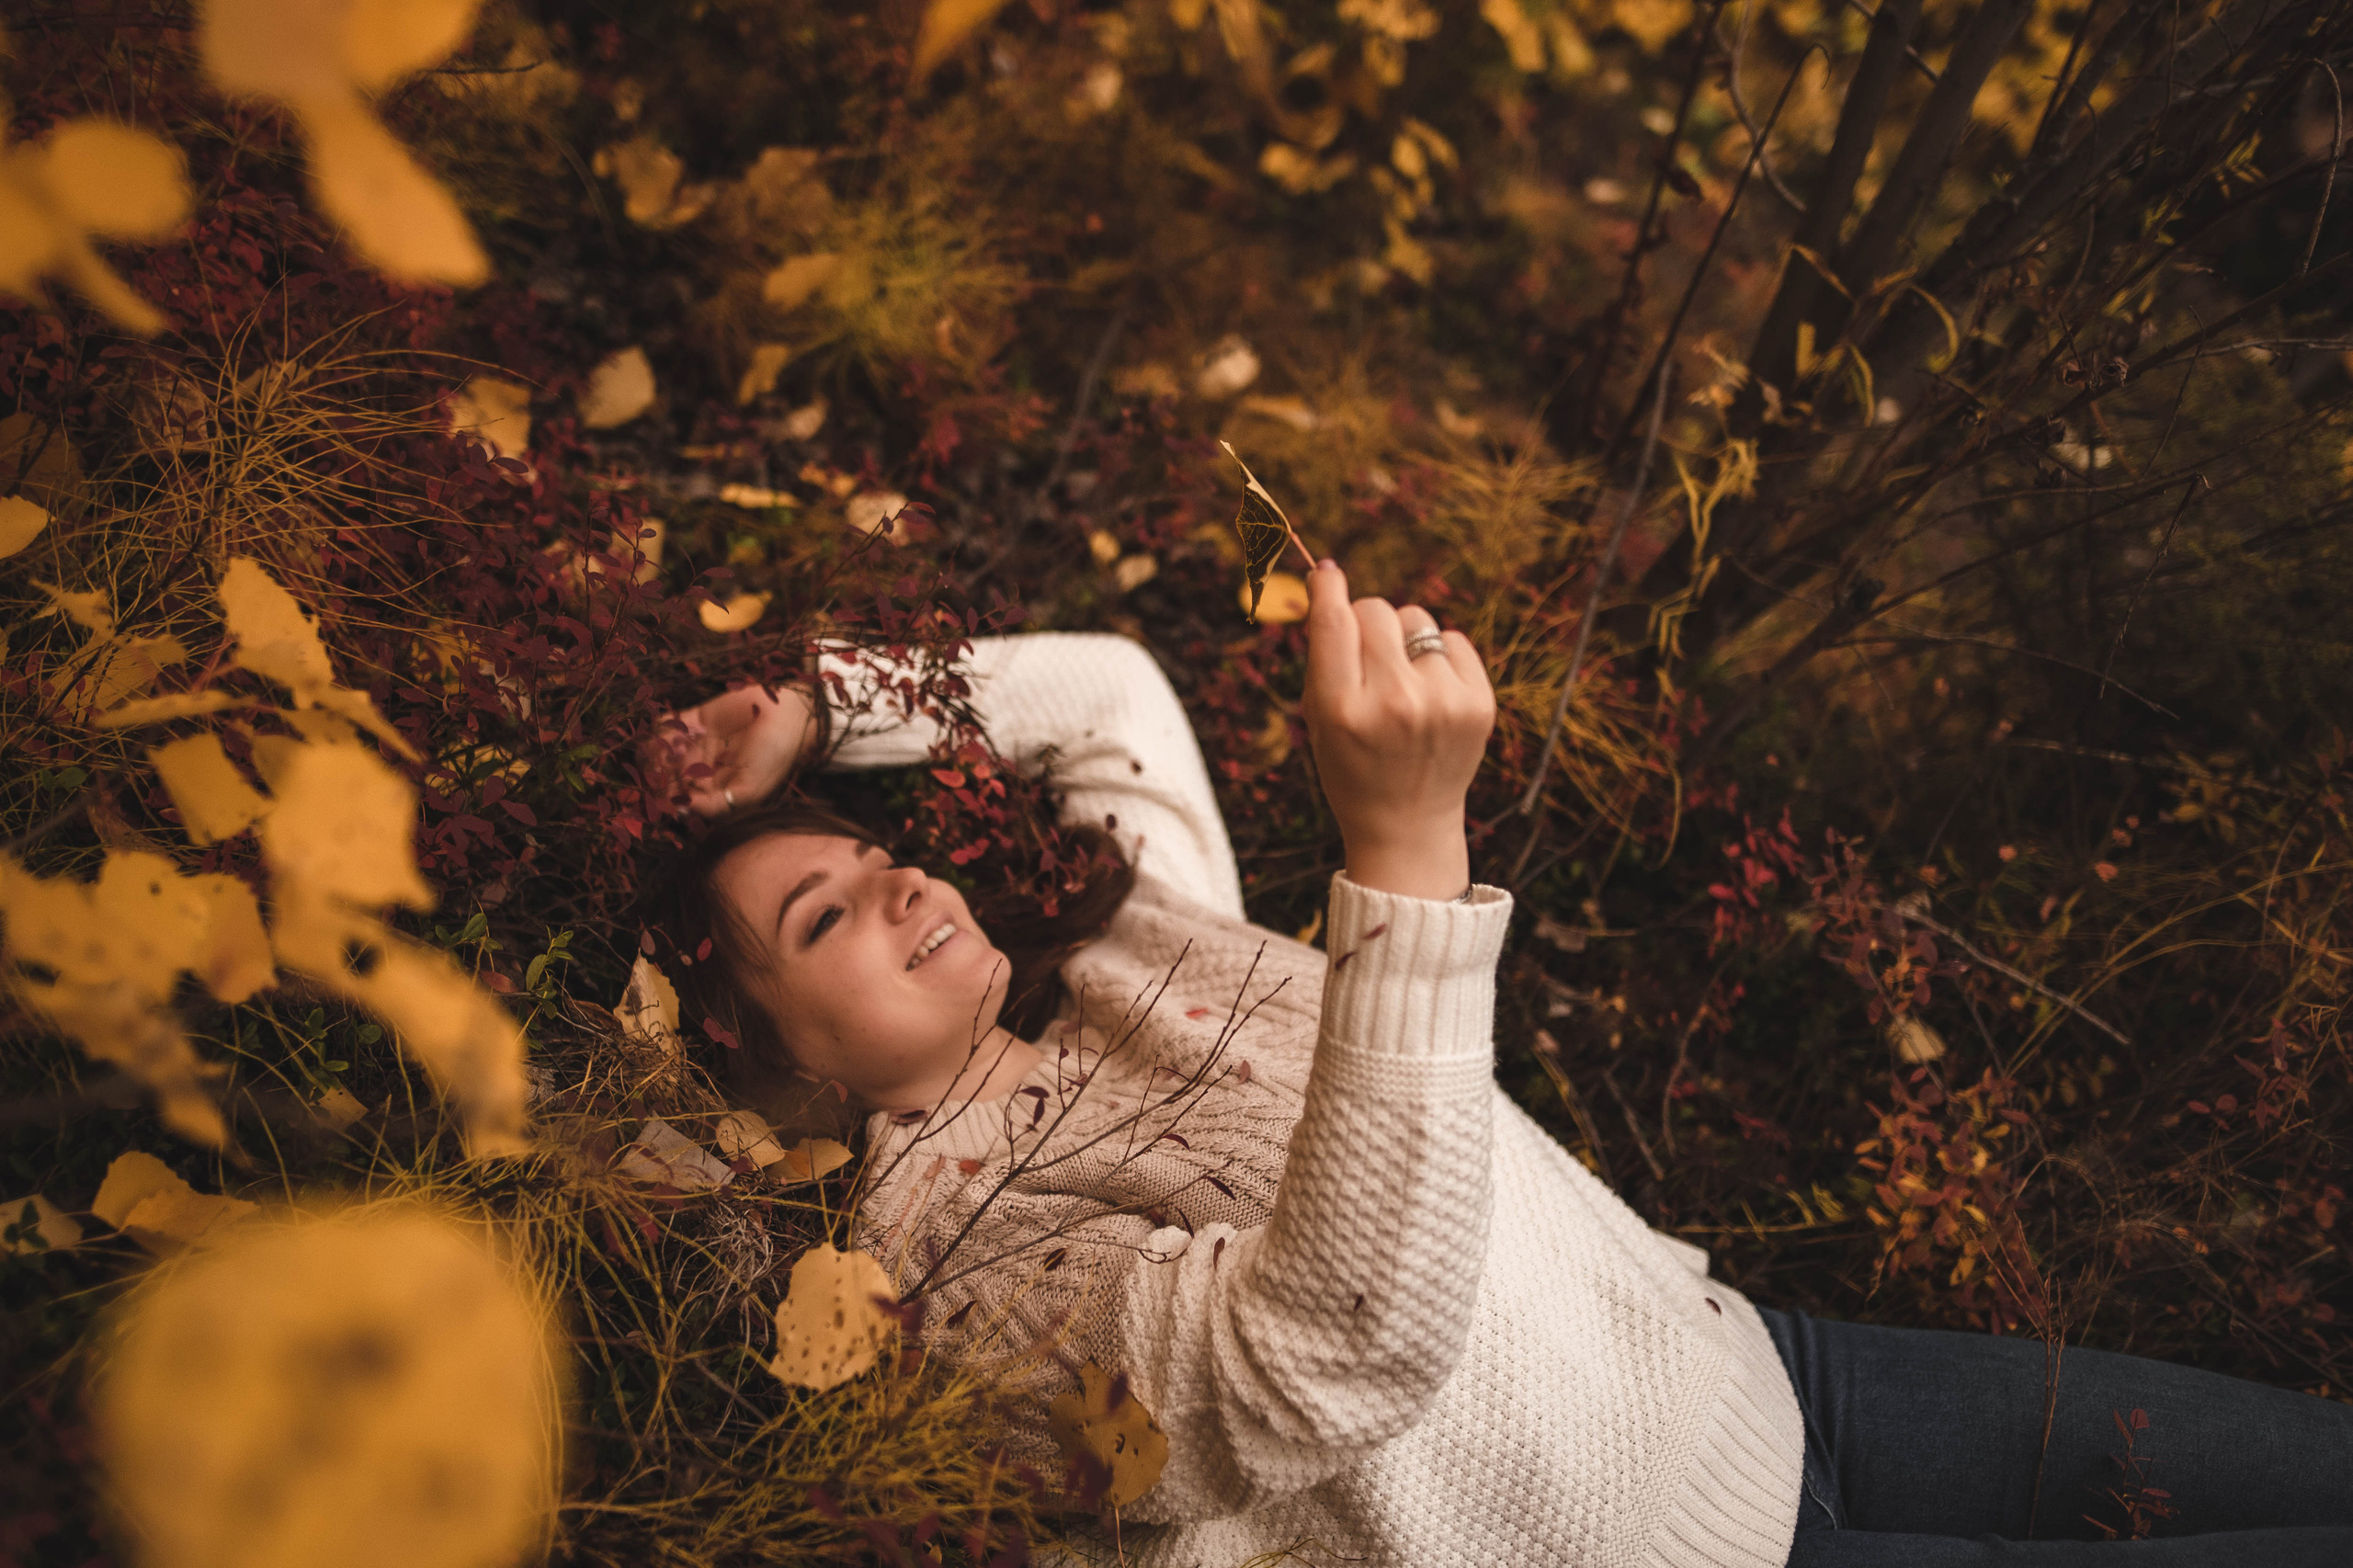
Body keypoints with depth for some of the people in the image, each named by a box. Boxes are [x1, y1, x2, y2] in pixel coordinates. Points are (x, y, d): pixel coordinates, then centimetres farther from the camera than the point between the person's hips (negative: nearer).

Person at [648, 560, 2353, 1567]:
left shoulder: (1126, 961, 5)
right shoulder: (971, 1258, -19)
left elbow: (1113, 687, 18)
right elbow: (1347, 1338, -37)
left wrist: (814, 713, 10)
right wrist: (1404, 839, -44)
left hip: (1749, 1372, 7)